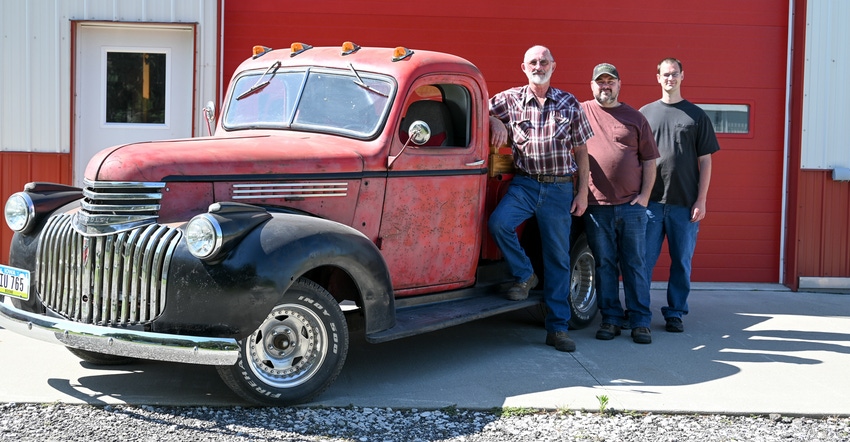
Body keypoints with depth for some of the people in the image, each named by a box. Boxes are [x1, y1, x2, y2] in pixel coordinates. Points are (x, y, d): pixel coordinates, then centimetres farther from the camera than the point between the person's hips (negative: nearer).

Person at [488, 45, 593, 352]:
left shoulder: (569, 103, 5)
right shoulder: (510, 99, 4)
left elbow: (581, 150, 7)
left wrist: (582, 192, 2)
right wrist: (495, 121, -10)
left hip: (560, 188, 0)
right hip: (524, 183, 0)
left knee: (558, 258, 3)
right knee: (498, 223, -28)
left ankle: (558, 328, 11)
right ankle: (524, 275, 0)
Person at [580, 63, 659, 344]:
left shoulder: (635, 118, 10)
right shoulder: (579, 113, 8)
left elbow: (649, 160, 10)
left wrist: (645, 195, -2)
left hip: (631, 205, 0)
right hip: (596, 206, 0)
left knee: (635, 265, 4)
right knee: (604, 265, 6)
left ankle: (640, 322, 10)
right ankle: (611, 320, 14)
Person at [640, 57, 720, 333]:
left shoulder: (696, 116, 7)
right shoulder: (645, 113, 9)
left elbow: (705, 161, 5)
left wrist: (701, 200, -3)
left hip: (685, 204, 0)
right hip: (650, 202, 0)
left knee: (681, 262, 6)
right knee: (643, 260, 1)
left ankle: (675, 313, 17)